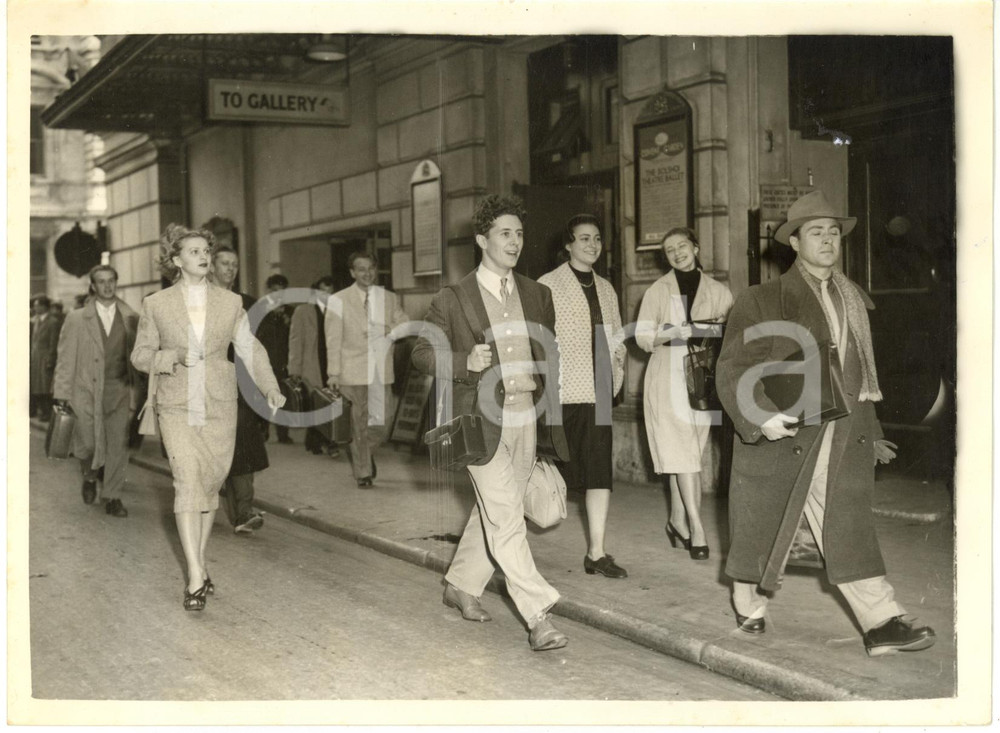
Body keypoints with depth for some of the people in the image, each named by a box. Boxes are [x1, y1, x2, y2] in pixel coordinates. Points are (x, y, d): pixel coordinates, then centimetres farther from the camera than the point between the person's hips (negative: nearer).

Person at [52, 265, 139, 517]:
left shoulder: (132, 319, 6)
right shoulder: (76, 319, 5)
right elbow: (65, 359, 4)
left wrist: (138, 392, 2)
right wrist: (62, 394, -2)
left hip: (120, 390, 1)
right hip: (87, 390, -1)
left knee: (118, 444, -1)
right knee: (88, 443, -7)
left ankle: (112, 497, 12)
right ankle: (90, 476, 26)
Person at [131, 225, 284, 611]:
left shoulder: (230, 303, 4)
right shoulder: (156, 304, 1)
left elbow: (250, 349, 3)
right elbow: (141, 354, 7)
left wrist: (270, 388, -11)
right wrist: (171, 357, -14)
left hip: (220, 409, 2)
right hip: (177, 409, -2)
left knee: (210, 486, 9)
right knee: (187, 482, -14)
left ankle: (198, 563, 27)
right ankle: (196, 578, -14)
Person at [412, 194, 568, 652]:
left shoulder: (537, 295, 10)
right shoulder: (453, 299, -3)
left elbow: (550, 352, 22)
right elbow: (422, 353, -1)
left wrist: (542, 383, 7)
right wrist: (465, 362, -18)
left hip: (524, 417, 5)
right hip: (481, 420, -5)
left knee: (492, 512, 16)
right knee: (506, 519, -10)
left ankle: (461, 585, 35)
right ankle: (538, 616, -9)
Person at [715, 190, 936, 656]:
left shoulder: (854, 302, 15)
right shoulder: (759, 302, -2)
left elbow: (860, 374, 21)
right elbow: (732, 370, -8)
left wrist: (871, 434, 20)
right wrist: (760, 417, -22)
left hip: (844, 437, 4)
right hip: (781, 435, -3)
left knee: (849, 529, -1)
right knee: (763, 526, 8)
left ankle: (882, 623, -3)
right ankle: (749, 607, 27)